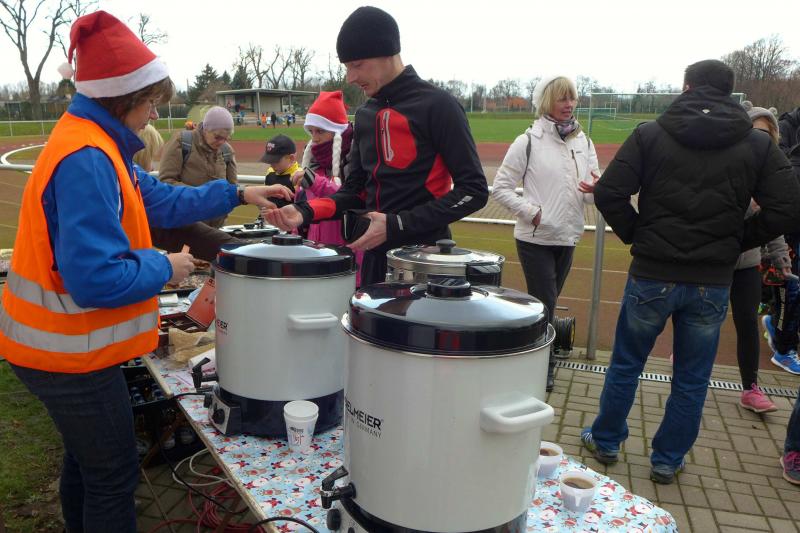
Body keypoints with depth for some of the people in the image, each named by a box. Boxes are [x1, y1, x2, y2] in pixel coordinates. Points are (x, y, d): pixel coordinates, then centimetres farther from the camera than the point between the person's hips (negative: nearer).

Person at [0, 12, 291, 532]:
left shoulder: (94, 143, 6)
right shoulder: (87, 160, -26)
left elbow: (159, 199, 14)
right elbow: (98, 278, -31)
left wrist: (237, 194, 10)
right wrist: (165, 267, -16)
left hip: (64, 344, 10)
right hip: (69, 352, -10)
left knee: (87, 461, 26)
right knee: (115, 476, 7)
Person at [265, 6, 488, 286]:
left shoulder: (437, 106, -10)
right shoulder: (365, 115, 11)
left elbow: (473, 190, -13)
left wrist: (397, 225, -18)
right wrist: (306, 211, -4)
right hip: (375, 254, 7)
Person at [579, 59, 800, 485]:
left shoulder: (650, 134, -3)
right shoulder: (757, 144, 1)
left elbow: (608, 194, -11)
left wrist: (637, 235, 3)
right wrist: (734, 243, 6)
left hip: (652, 275, -1)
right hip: (712, 283, 1)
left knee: (625, 364, 17)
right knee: (691, 380, 16)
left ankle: (605, 441, 32)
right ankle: (667, 461, 28)